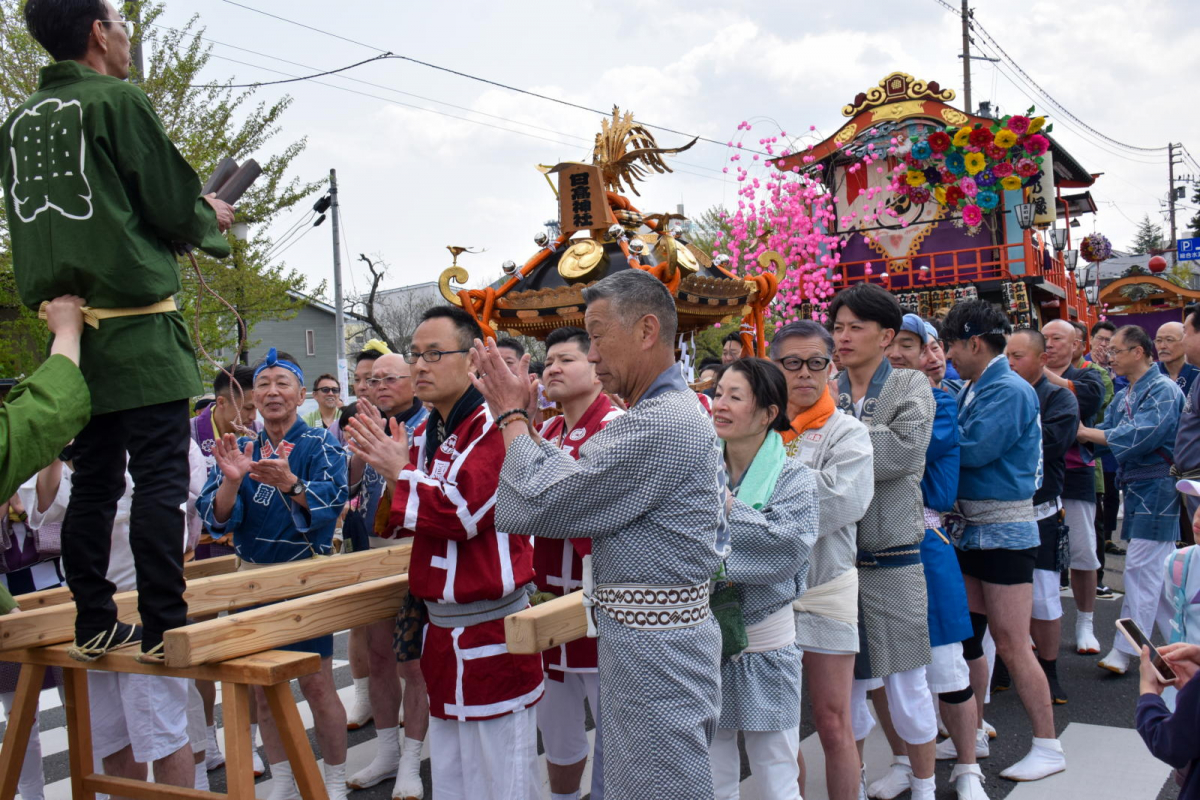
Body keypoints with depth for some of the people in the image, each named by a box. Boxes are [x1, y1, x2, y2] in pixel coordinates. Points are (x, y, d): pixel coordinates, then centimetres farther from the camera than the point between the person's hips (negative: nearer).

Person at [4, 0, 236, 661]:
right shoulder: (118, 101, -7)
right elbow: (173, 208, -9)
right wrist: (212, 221, 14)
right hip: (136, 320, -7)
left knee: (93, 482, 11)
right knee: (160, 480, -4)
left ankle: (94, 625, 16)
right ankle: (163, 626, -4)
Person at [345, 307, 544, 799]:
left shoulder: (495, 428, -16)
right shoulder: (425, 435, 10)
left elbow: (464, 511, -25)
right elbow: (400, 525, 15)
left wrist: (401, 474, -12)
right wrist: (390, 473, -3)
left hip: (491, 630, -8)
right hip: (441, 628, 9)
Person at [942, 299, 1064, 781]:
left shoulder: (1009, 390, -16)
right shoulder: (974, 390, 12)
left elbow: (973, 450, -24)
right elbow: (960, 446, 8)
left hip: (1004, 531, -9)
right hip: (972, 526, 9)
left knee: (1011, 644, -4)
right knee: (967, 637, 14)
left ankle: (1048, 748, 8)